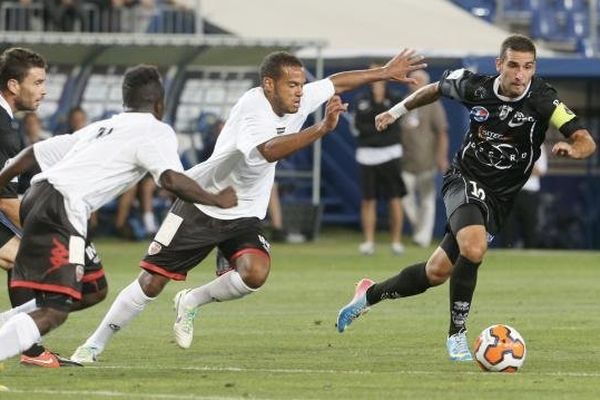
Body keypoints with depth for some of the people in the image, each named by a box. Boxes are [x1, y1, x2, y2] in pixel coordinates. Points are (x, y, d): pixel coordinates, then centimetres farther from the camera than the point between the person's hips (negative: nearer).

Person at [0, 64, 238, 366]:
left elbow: (33, 153, 29)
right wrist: (217, 200, 0)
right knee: (54, 312, -16)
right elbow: (171, 179, -12)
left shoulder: (98, 128, 28)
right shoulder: (156, 131, 6)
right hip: (62, 208, -9)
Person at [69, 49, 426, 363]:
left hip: (244, 215, 6)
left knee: (255, 273, -24)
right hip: (202, 204, -6)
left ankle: (191, 303, 3)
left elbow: (337, 82, 15)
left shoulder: (299, 101, -4)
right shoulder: (253, 105, -25)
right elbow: (269, 151, -42)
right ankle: (95, 344, 12)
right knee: (152, 281, -4)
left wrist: (385, 73, 17)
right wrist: (322, 129, -46)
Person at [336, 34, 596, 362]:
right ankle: (457, 333, -14)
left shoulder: (542, 100, -17)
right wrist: (397, 111, 19)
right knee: (474, 249, -31)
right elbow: (437, 89, 12)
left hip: (498, 199, 2)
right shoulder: (474, 87, -12)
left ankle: (370, 294, 32)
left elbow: (587, 143, -22)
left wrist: (572, 149, -45)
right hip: (464, 180, -2)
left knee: (436, 273, 6)